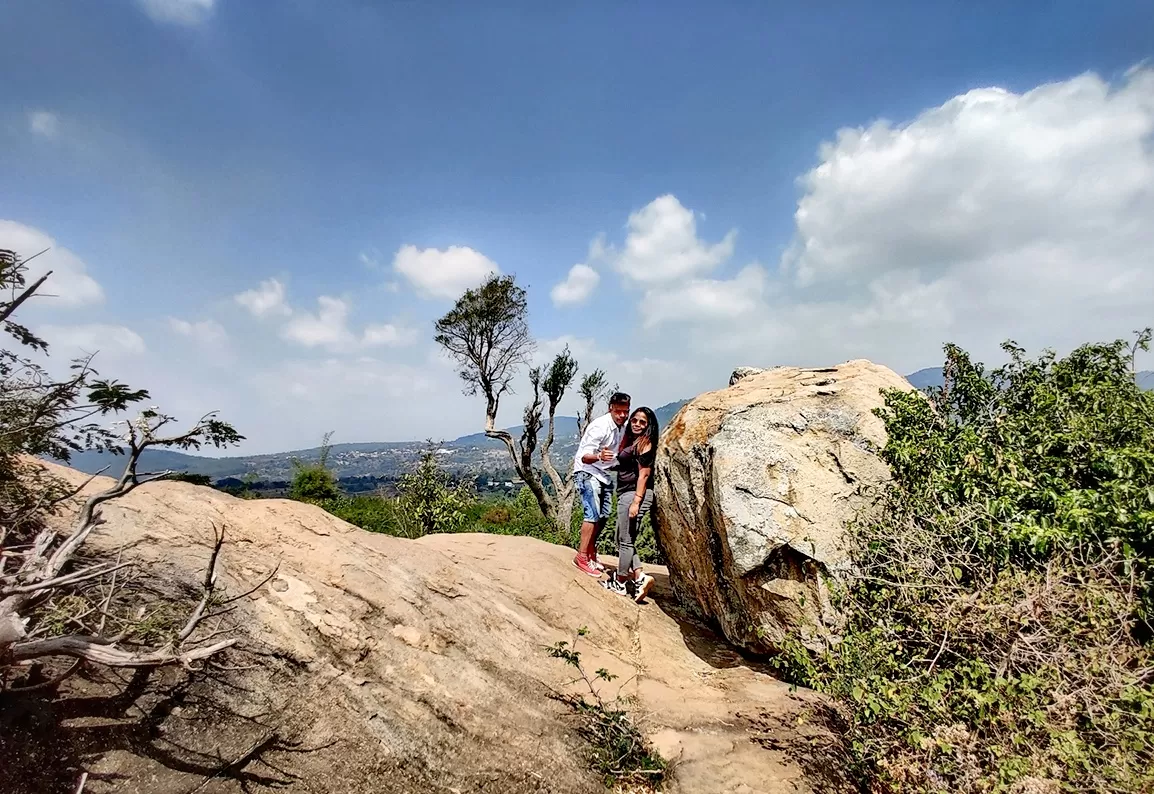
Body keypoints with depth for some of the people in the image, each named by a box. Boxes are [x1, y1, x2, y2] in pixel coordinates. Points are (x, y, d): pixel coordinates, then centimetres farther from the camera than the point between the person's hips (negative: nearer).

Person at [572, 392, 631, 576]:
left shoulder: (623, 427, 0)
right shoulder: (599, 427, -24)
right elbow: (585, 457, -28)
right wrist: (599, 456, -48)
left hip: (605, 474, 8)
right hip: (587, 472, -8)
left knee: (603, 516, 8)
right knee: (592, 514, -16)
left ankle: (589, 550, 24)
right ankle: (582, 557, -9)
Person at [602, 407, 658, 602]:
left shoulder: (645, 443, -9)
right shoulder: (631, 441, 17)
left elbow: (644, 474, -15)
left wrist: (636, 501, -19)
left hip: (635, 495, -9)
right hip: (625, 494, 9)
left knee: (626, 541, 0)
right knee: (623, 540, 11)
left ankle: (620, 583, 11)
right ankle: (640, 577, 10)